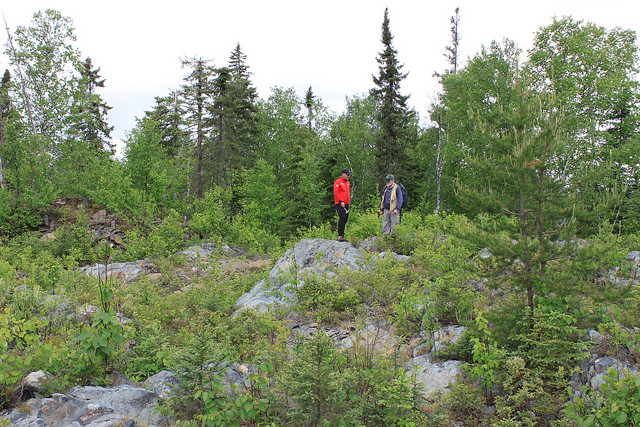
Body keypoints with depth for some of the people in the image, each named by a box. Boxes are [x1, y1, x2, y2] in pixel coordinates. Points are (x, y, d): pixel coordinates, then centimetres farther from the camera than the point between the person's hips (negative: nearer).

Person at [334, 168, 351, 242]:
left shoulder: (348, 183, 20)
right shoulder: (338, 182, -4)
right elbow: (336, 193, -12)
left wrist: (348, 201, 17)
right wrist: (341, 201, -17)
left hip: (346, 204, 8)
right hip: (340, 203, -8)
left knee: (345, 219, 6)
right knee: (342, 217, -18)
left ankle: (341, 235, 12)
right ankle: (340, 235, -20)